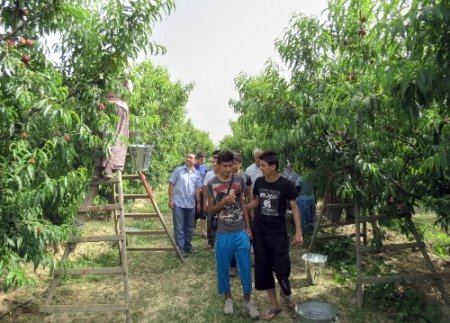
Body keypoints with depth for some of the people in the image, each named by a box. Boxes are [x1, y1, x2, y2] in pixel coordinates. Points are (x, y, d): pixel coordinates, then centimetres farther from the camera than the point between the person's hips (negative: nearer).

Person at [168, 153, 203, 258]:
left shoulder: (197, 174, 6)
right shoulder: (178, 170, -1)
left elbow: (197, 189, 9)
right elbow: (171, 185, -1)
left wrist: (199, 202, 5)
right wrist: (170, 199, -7)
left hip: (191, 204, 3)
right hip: (178, 203, -3)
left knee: (189, 227, 13)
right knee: (179, 227, 0)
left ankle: (188, 246, 26)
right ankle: (180, 249, 6)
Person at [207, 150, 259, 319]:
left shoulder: (239, 180, -2)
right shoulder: (212, 184, -6)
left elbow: (243, 204, 8)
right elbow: (210, 210, -2)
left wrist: (248, 227, 6)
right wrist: (223, 202, -21)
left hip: (241, 232, 1)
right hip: (223, 234, -1)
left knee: (245, 267, 7)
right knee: (223, 267, 11)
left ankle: (247, 300, 25)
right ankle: (228, 298, 32)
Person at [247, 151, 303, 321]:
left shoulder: (286, 185, -13)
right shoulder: (259, 182, -2)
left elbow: (294, 208, -7)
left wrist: (298, 232, -12)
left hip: (279, 233, -4)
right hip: (260, 233, 4)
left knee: (282, 267, -1)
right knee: (263, 269, 8)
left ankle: (286, 292, 35)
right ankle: (274, 305, 25)